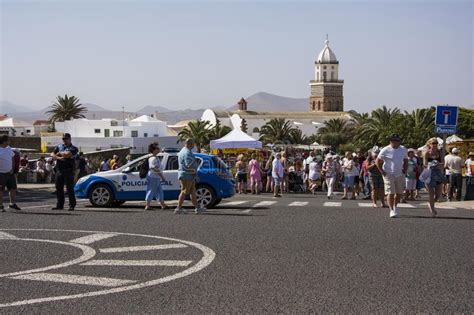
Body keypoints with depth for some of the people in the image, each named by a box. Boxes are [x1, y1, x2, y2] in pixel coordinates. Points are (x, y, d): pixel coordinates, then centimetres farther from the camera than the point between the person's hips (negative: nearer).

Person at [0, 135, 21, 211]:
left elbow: (13, 158, 17)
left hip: (10, 173, 6)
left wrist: (12, 169, 6)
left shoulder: (9, 148, 10)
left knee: (13, 188, 7)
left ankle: (12, 204, 19)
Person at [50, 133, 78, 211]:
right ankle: (59, 205, 14)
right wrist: (58, 158, -11)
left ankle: (72, 205, 0)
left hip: (68, 171, -5)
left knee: (70, 189, -5)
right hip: (59, 170, 5)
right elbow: (52, 155, 7)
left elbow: (68, 154, -18)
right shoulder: (59, 146, 17)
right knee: (59, 188, 6)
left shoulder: (73, 148, 0)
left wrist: (59, 153, -2)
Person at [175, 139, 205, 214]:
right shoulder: (187, 153, -19)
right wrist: (194, 171, -9)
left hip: (189, 176, 11)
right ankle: (178, 208, -3)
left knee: (192, 192, 11)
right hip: (186, 175, -11)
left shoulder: (184, 151, 18)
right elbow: (189, 165, -25)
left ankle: (197, 208, 13)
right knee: (184, 192, -6)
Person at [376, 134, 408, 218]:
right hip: (389, 175, -4)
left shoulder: (403, 149, 5)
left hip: (400, 175, 4)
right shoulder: (385, 150, -9)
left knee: (399, 193, 7)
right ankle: (391, 210, -4)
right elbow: (378, 161, -3)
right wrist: (382, 171, -9)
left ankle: (395, 206, 30)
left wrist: (405, 169, 7)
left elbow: (405, 160, 19)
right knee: (391, 193, -10)